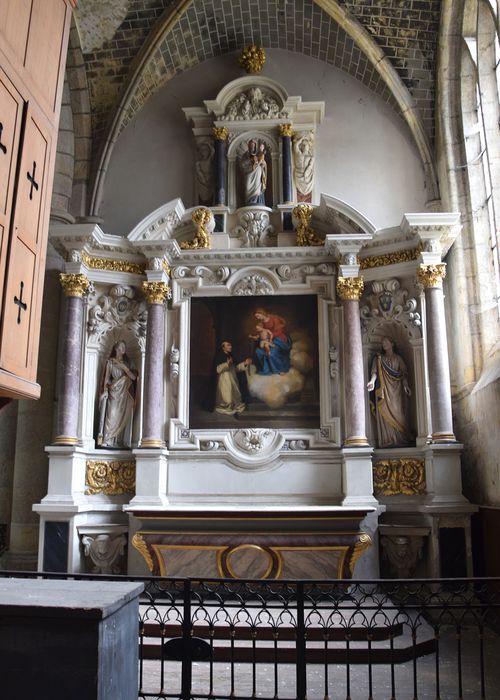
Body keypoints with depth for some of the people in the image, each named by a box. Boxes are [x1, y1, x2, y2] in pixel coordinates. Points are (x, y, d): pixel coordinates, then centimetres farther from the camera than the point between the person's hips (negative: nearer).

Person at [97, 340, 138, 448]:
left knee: (124, 417, -4)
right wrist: (105, 390, -9)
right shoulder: (110, 361, 7)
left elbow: (133, 377, 3)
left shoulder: (126, 362, 15)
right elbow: (107, 378, 4)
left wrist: (124, 368, -7)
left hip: (125, 394, 3)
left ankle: (121, 441, -2)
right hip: (114, 392, -3)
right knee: (112, 415, -11)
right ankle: (107, 440, -8)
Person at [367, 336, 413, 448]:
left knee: (398, 412, -5)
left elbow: (404, 374, 8)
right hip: (384, 389, -1)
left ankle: (400, 438, -3)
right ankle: (388, 440, -11)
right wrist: (372, 381, -22)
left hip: (397, 390, 1)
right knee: (385, 413, -9)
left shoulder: (398, 358, 15)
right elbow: (375, 372, -2)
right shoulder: (379, 358, 12)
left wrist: (406, 385, -10)